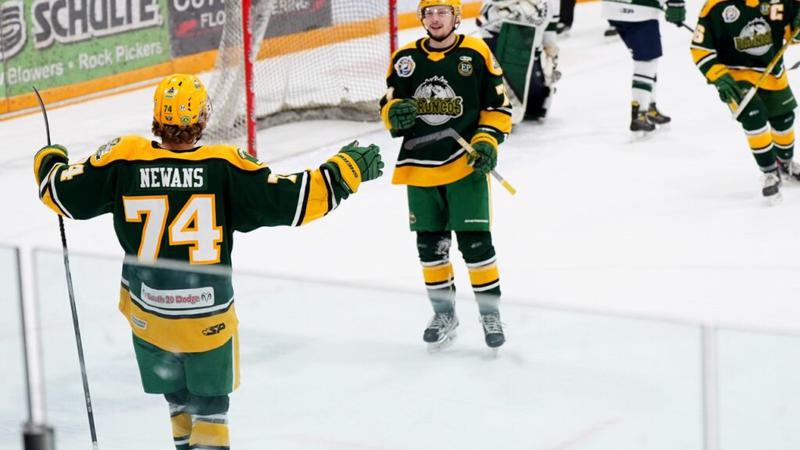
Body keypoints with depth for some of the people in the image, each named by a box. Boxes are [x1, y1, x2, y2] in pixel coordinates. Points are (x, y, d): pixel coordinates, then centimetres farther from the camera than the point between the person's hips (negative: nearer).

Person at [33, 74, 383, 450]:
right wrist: (349, 167, -4)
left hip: (146, 312, 2)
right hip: (208, 315, -2)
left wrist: (49, 161, 19)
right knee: (210, 400, 17)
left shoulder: (123, 159, -13)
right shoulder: (225, 167, -17)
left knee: (178, 397, 24)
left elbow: (61, 193, -3)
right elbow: (295, 199, -17)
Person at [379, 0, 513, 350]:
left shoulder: (477, 54, -4)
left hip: (466, 164, -3)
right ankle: (444, 313, 24)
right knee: (430, 245, 9)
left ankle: (490, 312, 9)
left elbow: (498, 106, 0)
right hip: (420, 167, 3)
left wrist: (487, 142, -12)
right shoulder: (405, 59, 4)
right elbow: (388, 105, 10)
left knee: (475, 241, -5)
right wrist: (394, 112, -13)